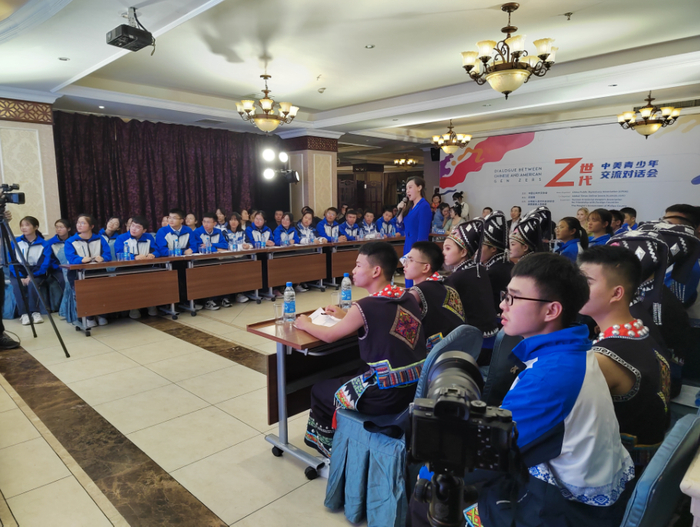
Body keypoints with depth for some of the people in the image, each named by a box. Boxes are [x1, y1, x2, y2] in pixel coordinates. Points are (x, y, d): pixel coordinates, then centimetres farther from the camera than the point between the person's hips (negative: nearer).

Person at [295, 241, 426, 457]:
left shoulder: (364, 306, -18)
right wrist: (346, 316, 22)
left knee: (320, 390, 17)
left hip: (387, 395, -7)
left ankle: (330, 449, 38)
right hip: (418, 387, 7)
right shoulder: (408, 298, 2)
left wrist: (305, 324, 14)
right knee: (345, 381, 31)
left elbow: (329, 336, -4)